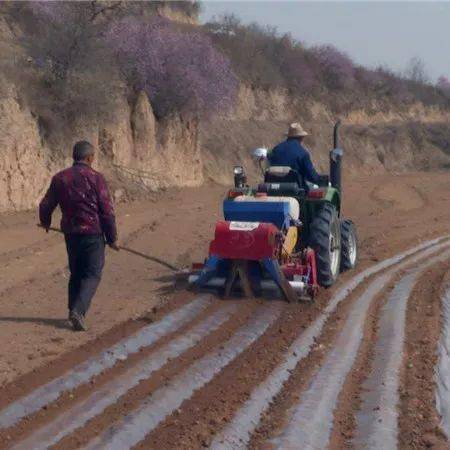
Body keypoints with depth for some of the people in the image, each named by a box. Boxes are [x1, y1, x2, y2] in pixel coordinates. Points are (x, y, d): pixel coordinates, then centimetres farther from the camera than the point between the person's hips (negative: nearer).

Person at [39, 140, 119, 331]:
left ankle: (74, 310, 23)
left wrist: (45, 223, 32)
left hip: (70, 233, 5)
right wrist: (112, 238, -1)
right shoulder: (95, 178, -10)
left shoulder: (59, 178, 4)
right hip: (93, 233, -5)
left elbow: (45, 206, 11)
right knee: (92, 274, 1)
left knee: (76, 273, 19)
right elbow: (107, 210, -10)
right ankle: (78, 310, -16)